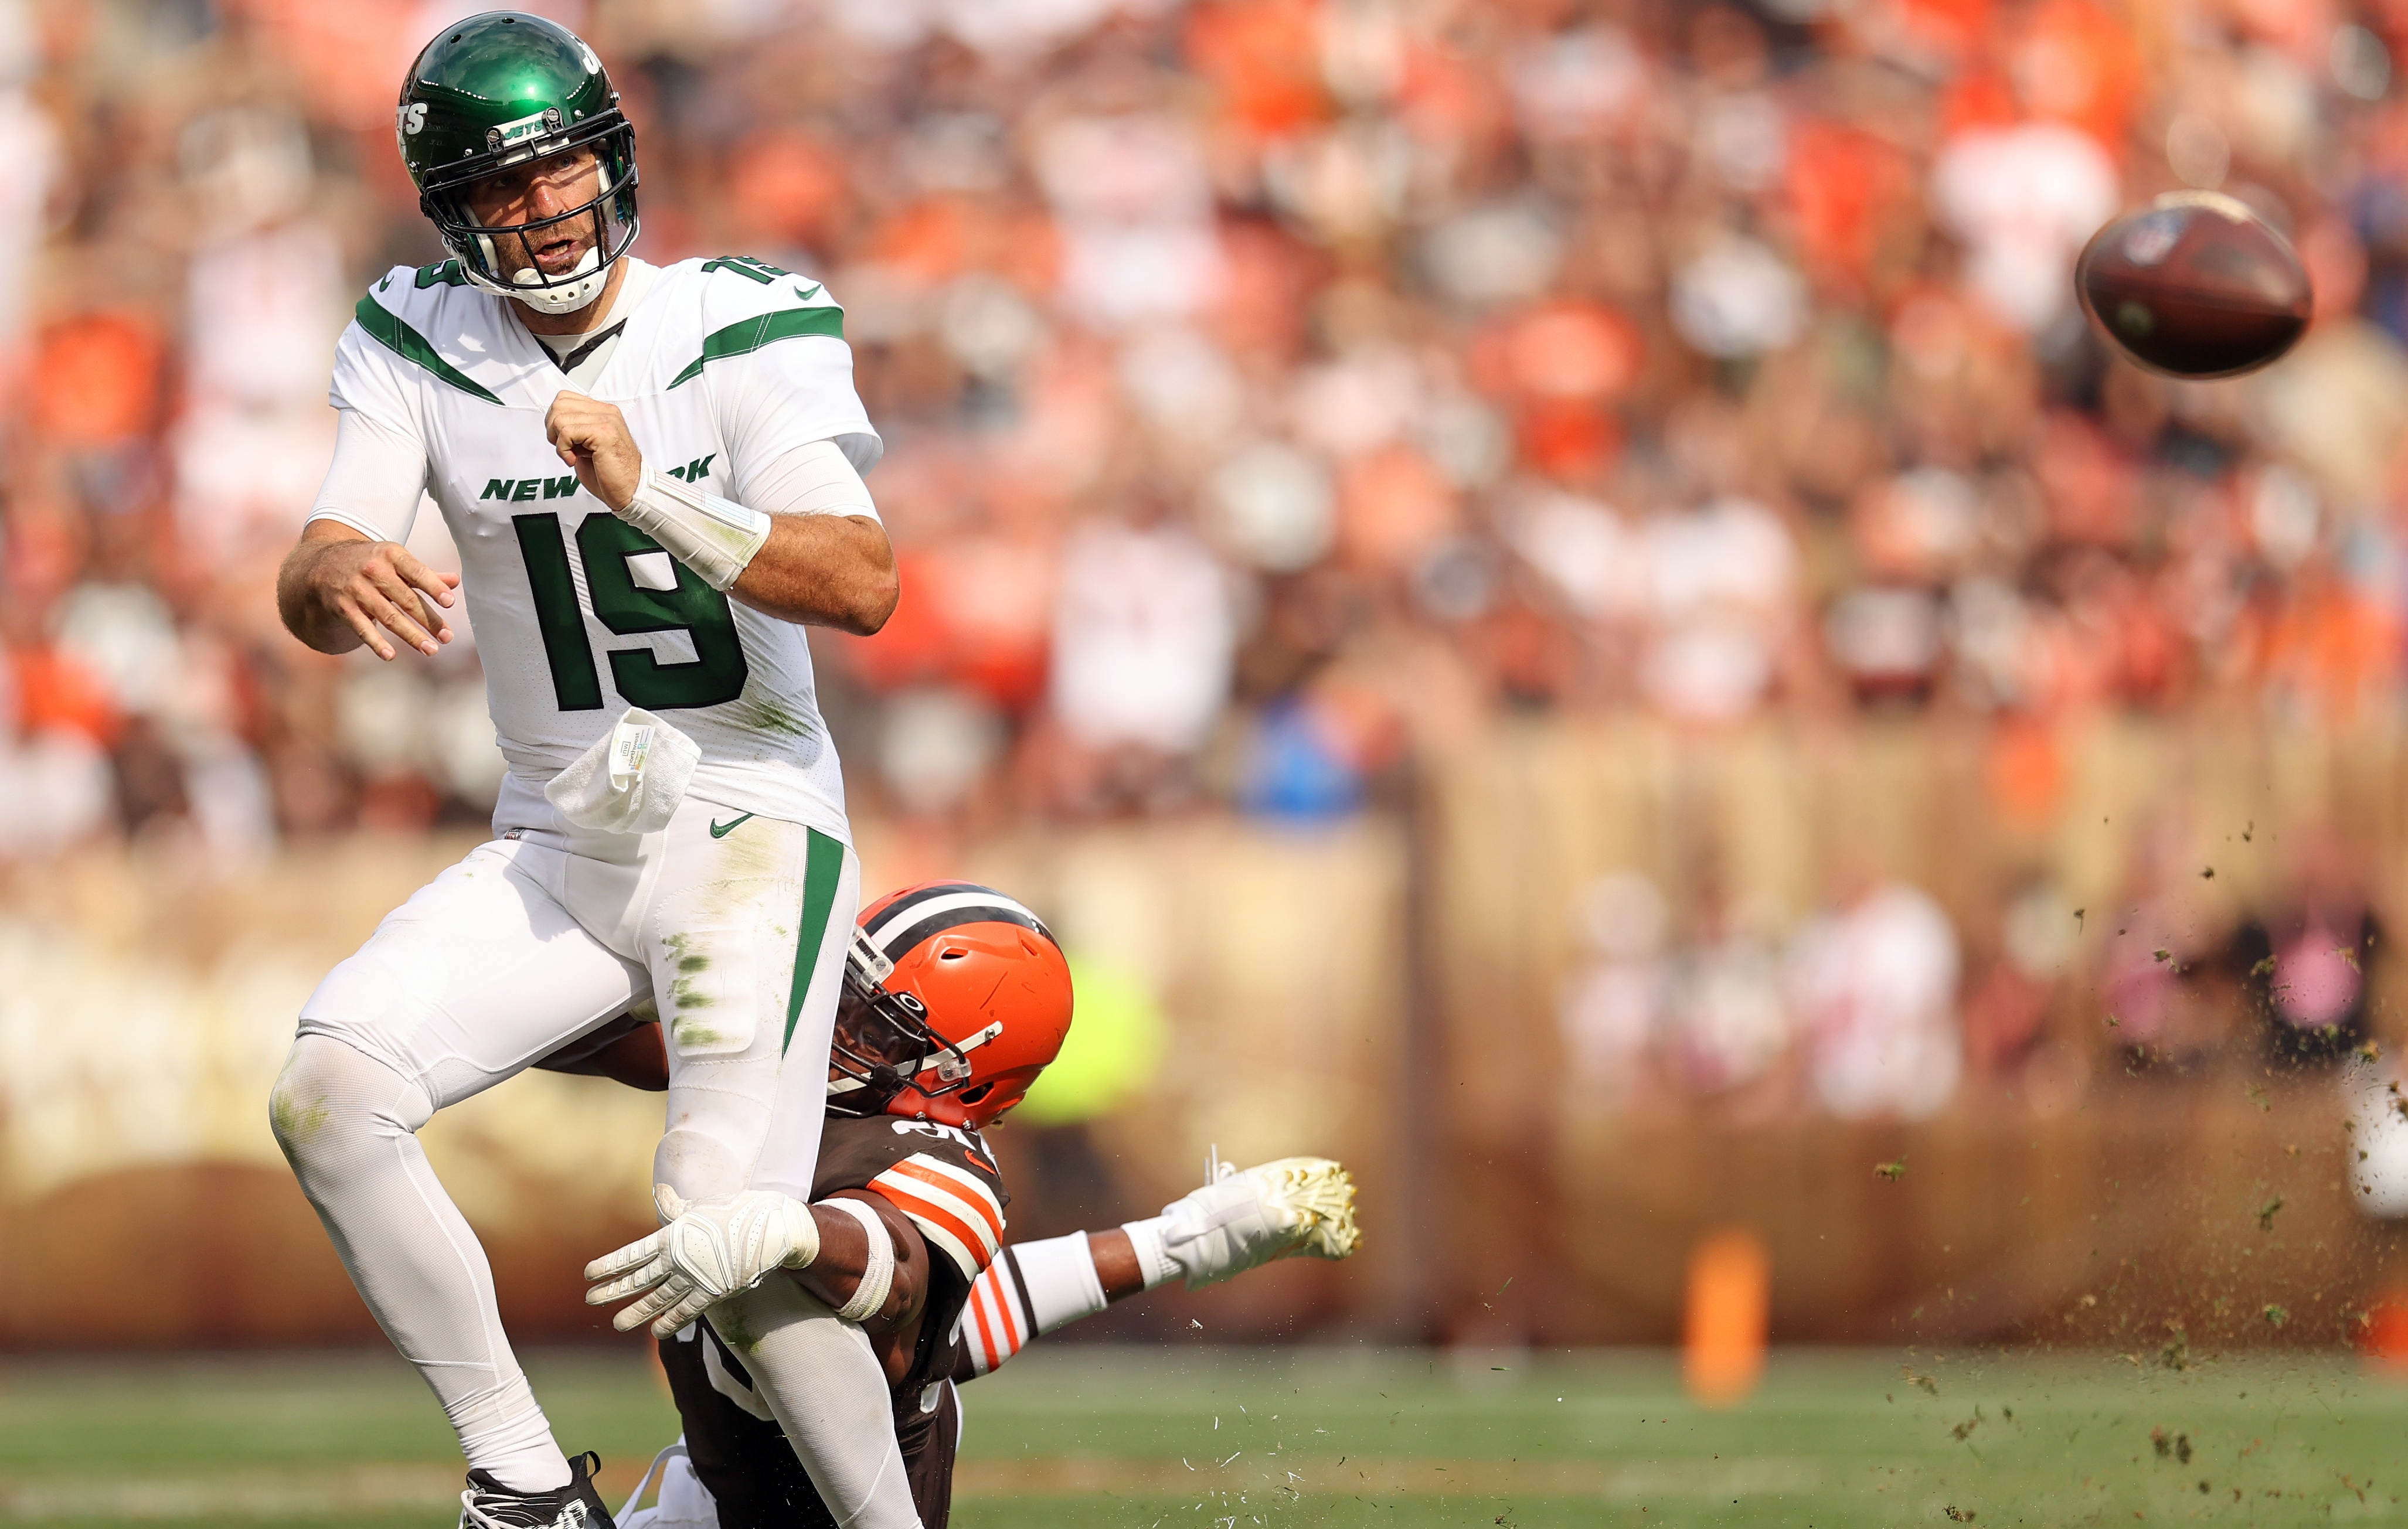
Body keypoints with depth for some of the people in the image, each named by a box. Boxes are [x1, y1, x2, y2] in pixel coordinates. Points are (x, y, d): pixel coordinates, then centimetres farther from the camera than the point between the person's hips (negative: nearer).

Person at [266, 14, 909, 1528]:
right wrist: (346, 575, -36)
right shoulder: (415, 346, -1)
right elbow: (312, 593, -10)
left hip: (753, 832, -4)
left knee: (725, 1230, -21)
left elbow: (863, 584, -24)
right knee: (328, 1095, -19)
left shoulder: (750, 329, -12)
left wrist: (647, 497, -38)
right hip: (555, 853, 4)